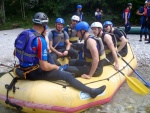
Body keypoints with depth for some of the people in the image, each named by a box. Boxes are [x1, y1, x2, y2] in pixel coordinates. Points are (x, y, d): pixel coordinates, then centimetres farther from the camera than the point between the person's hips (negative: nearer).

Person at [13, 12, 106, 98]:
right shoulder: (40, 40, -24)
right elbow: (44, 67, -25)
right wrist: (55, 66, -4)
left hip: (23, 69, 9)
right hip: (33, 73, -9)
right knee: (67, 76, -6)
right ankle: (92, 92, 1)